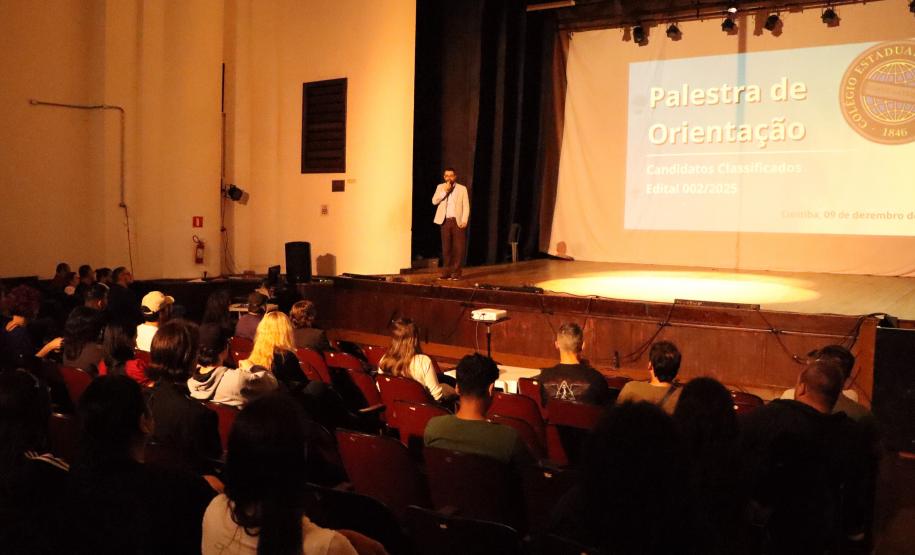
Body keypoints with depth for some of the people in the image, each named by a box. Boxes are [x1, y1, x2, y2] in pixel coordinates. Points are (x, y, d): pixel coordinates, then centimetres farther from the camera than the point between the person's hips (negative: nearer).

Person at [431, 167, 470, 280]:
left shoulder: (462, 188, 5)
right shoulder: (440, 187, 11)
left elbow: (466, 206, 1)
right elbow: (434, 201, -1)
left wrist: (464, 221, -11)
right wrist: (445, 191, -10)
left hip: (458, 221, -2)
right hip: (445, 221, 2)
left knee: (458, 247, -4)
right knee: (446, 247, 4)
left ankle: (456, 272, 0)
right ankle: (446, 271, 9)